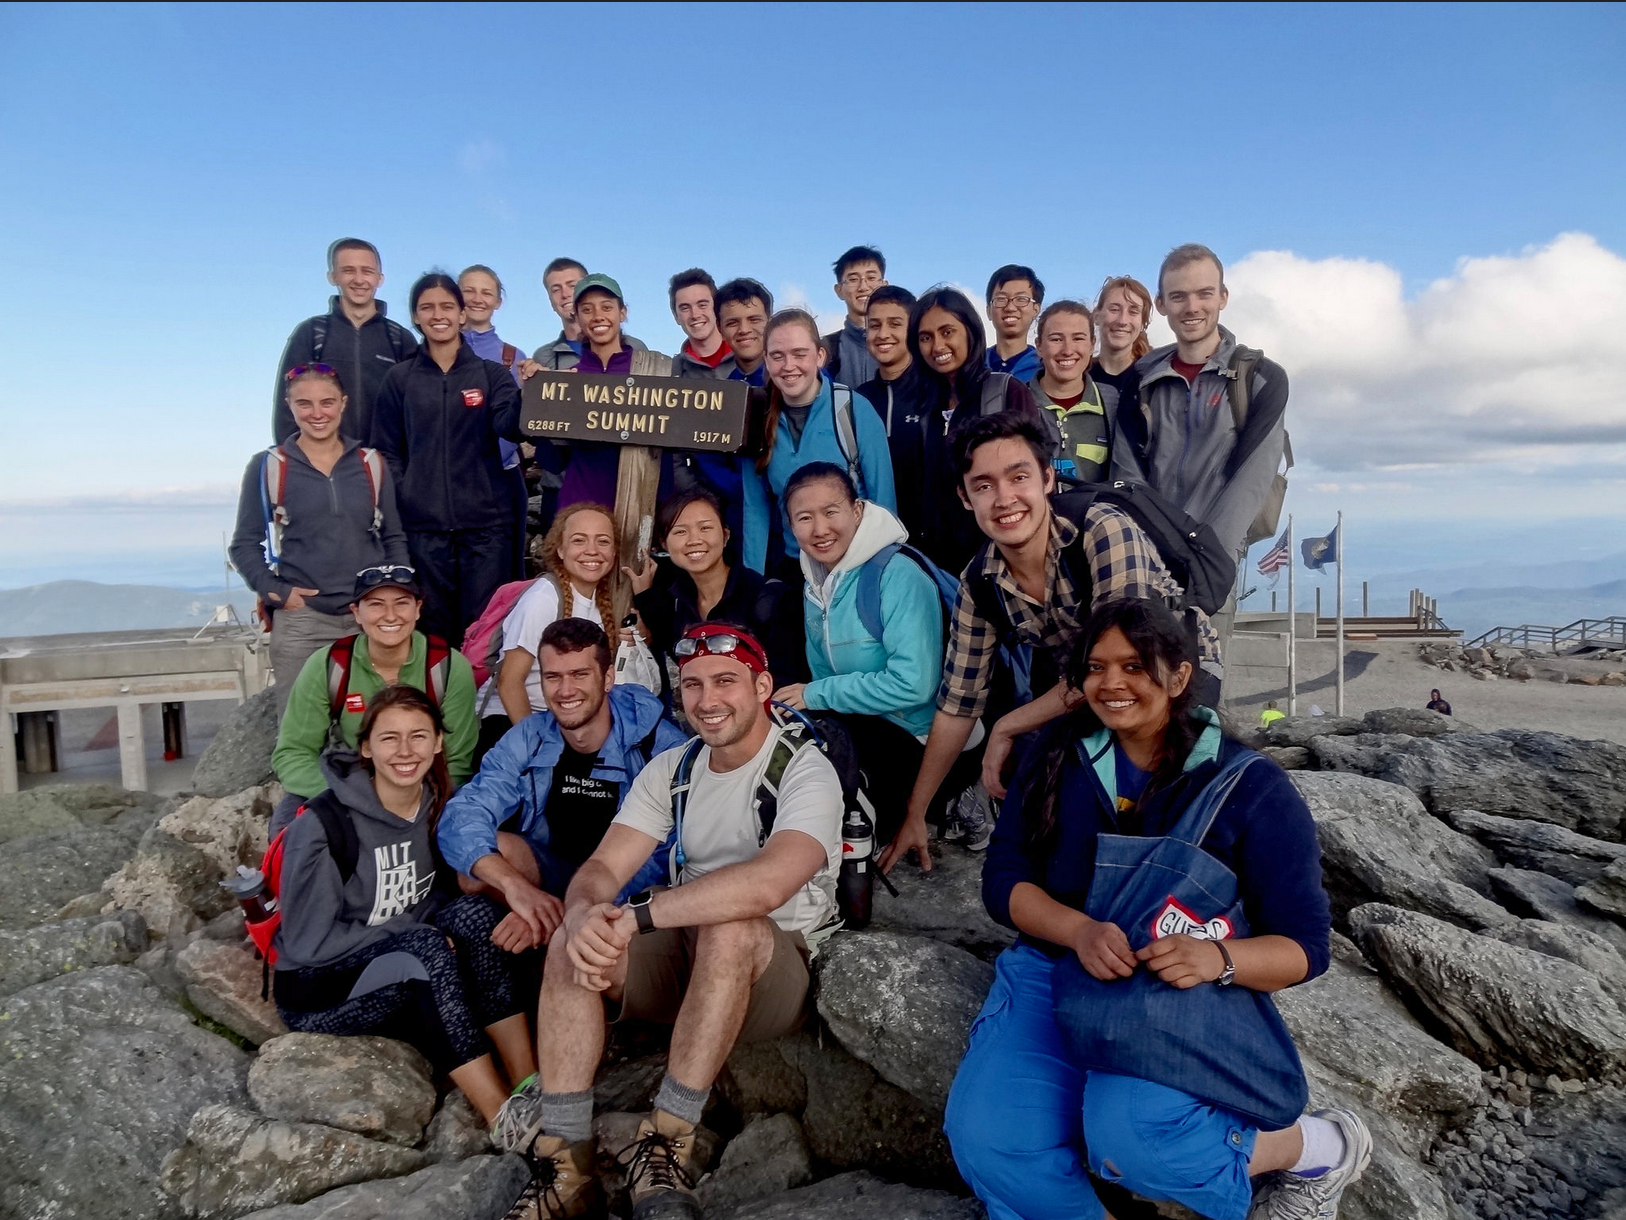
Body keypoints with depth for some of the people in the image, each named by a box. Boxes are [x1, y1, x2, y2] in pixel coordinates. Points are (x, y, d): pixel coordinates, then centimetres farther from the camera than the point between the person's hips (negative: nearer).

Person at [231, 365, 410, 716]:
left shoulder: (371, 464, 11)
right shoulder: (267, 467, 3)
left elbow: (393, 538, 15)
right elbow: (244, 545, 5)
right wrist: (275, 591, -10)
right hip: (300, 621, -2)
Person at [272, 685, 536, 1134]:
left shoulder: (439, 808, -2)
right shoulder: (323, 824, -18)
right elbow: (308, 943, -17)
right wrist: (407, 930, -20)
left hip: (410, 984, 5)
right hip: (317, 991, -5)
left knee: (474, 912, -23)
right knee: (423, 948, -33)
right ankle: (504, 1119, -33)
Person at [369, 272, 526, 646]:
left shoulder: (491, 373, 7)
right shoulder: (399, 379, 10)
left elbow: (511, 426, -11)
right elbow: (387, 451, 11)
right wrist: (401, 501, -4)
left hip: (487, 523, -1)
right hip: (423, 526, 1)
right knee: (435, 625, 7)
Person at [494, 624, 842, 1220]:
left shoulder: (806, 772, -14)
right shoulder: (670, 770, 7)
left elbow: (765, 885, -33)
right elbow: (602, 867, -3)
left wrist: (635, 915, -33)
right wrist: (584, 913, -28)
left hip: (777, 965, -5)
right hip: (686, 954, 6)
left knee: (729, 927, -37)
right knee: (568, 941, -19)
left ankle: (665, 1148, -27)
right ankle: (565, 1164, -17)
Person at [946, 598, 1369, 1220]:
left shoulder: (1250, 787, -5)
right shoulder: (1060, 754, 4)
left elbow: (1305, 943, -5)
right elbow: (1003, 878, 0)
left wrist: (1217, 958, -27)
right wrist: (1080, 931, -21)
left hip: (1185, 998, -2)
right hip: (1053, 972, 2)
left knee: (1128, 1138, -33)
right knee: (986, 1140, -26)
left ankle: (1321, 1147, -3)